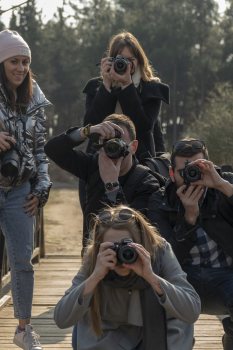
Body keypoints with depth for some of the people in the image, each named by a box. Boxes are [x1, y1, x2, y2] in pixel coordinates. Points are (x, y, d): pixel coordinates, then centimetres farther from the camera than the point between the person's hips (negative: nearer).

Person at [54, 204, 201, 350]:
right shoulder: (94, 259, -22)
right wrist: (95, 277, -41)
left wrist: (151, 277, -44)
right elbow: (61, 319, -29)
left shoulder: (159, 251, -24)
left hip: (163, 334, 1)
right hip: (112, 337, -1)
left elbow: (193, 312, -32)